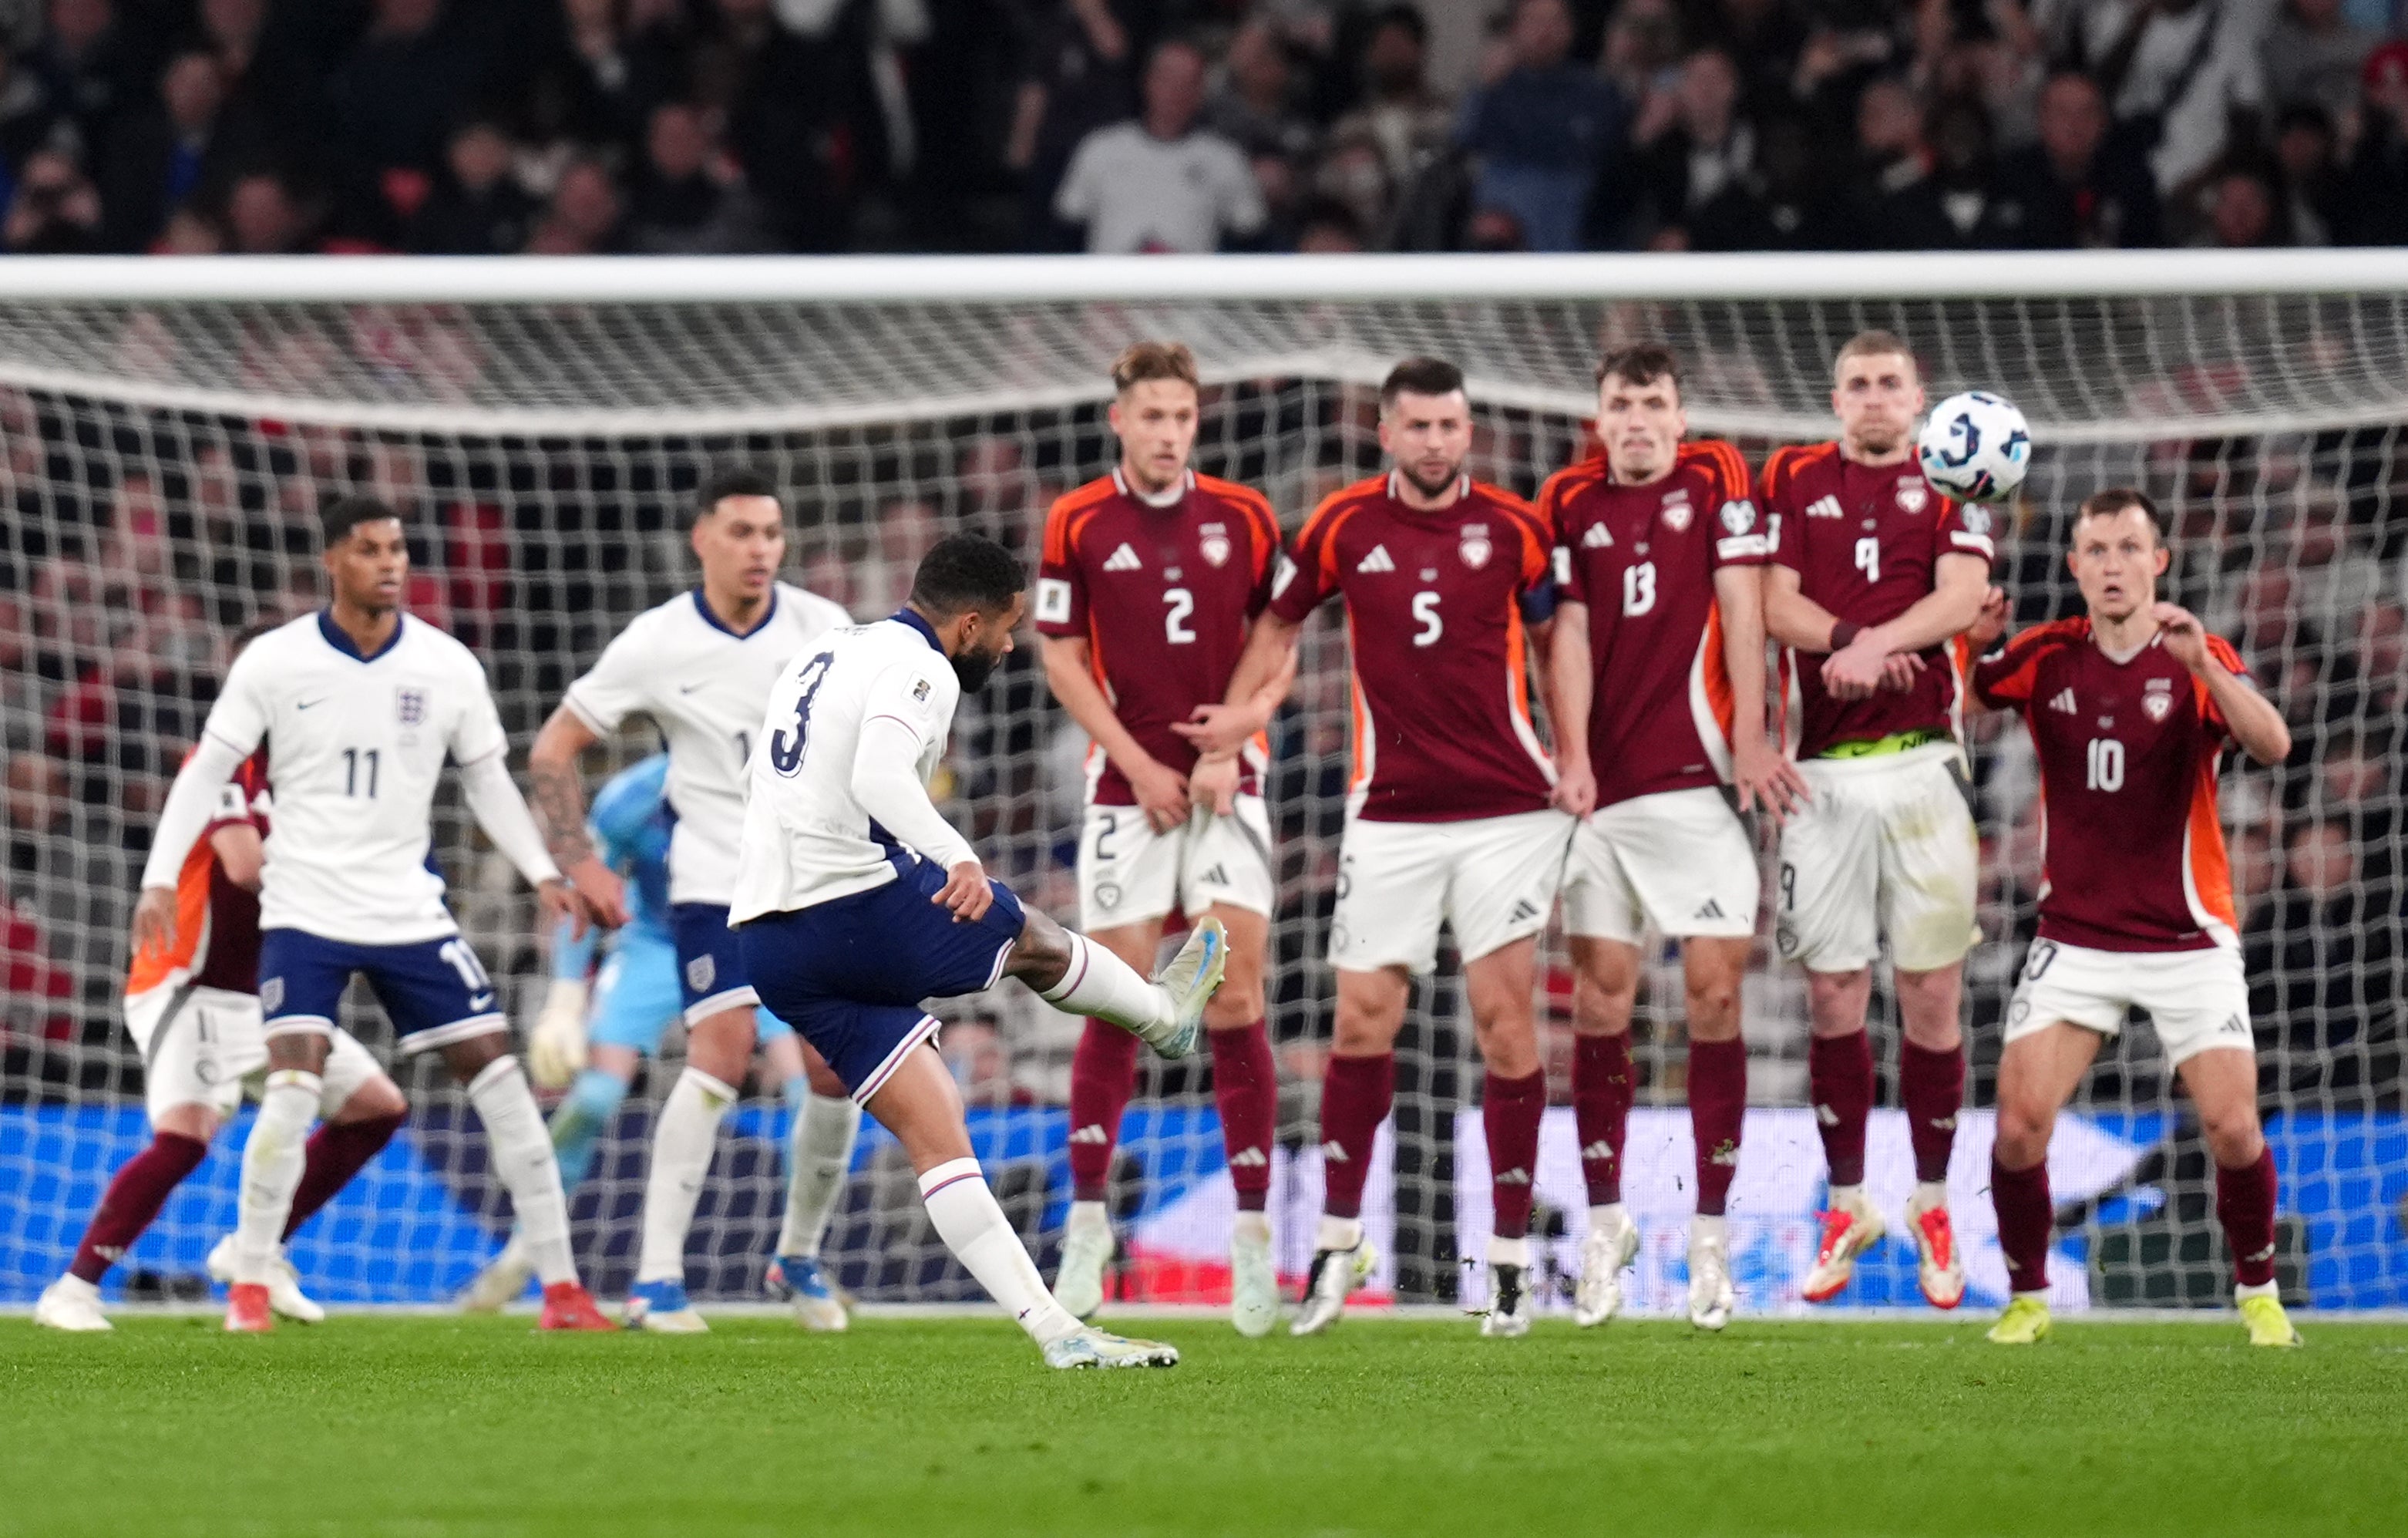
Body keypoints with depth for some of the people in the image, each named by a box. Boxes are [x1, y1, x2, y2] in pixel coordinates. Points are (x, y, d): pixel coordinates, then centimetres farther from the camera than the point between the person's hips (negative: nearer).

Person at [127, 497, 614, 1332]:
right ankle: (248, 1291, -4)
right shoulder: (274, 662, -6)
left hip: (411, 912, 3)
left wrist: (542, 872, 0)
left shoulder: (449, 668, 0)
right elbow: (206, 770, -2)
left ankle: (562, 1289, 3)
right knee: (295, 1084, -19)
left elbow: (488, 781, 11)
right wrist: (160, 879, -9)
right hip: (305, 910, -3)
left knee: (498, 1074, -3)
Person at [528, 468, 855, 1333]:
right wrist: (580, 863, -8)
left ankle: (799, 1255, 22)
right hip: (716, 878, -3)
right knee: (721, 1053, -19)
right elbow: (552, 750, -1)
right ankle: (656, 1279, -17)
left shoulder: (822, 628, -3)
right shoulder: (656, 644, -9)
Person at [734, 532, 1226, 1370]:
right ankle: (1166, 1014, 48)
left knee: (935, 1134, 5)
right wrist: (956, 859, -43)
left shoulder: (823, 654, 19)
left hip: (768, 943, 9)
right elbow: (879, 776, -29)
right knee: (1034, 939, 19)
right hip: (857, 906, -9)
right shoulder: (918, 669, -10)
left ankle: (1055, 1330, 2)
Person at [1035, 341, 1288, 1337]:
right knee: (1117, 1007, -2)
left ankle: (1252, 1232, -3)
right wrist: (1139, 765, -7)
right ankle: (1088, 1223, 8)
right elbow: (1062, 659, 2)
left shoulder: (1243, 520, 3)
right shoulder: (1078, 525, 0)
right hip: (1127, 791, 0)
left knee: (1235, 1003, -7)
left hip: (1226, 788, 0)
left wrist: (1228, 749, -5)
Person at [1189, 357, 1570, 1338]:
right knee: (1363, 1022, -1)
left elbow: (1551, 635, 13)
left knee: (1504, 1017, -4)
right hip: (1389, 813, 1)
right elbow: (1281, 620, 17)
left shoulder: (1511, 527, 0)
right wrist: (1238, 714, 5)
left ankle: (1510, 1253, 2)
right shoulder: (1345, 527, 2)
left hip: (1505, 806, -1)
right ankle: (1339, 1238, 14)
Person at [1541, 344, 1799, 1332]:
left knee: (1714, 988, -6)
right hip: (1603, 786, 2)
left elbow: (1741, 613, -1)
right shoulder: (1569, 502, 8)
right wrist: (1573, 760, -7)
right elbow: (1569, 634, 4)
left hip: (1699, 776, -2)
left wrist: (1750, 742, -7)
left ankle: (1711, 1231, -1)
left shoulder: (1717, 480, 4)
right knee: (1600, 993, 0)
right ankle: (1605, 1221, 11)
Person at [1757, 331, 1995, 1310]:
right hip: (1823, 771, 1)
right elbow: (1775, 605, 2)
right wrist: (1852, 639, -15)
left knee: (1932, 994, -2)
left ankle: (1934, 1205, 10)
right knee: (1832, 994, 0)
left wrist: (1872, 647, -19)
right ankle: (1847, 1204, 11)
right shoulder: (1794, 483, 11)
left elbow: (1962, 597, -6)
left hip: (1921, 760, -1)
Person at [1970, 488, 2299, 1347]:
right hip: (2074, 938, 2)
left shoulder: (2197, 662, -7)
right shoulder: (2044, 658, 1)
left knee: (2232, 1128, -10)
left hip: (2188, 940, -2)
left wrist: (2201, 663, -37)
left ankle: (2257, 1291, 14)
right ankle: (2027, 1297, 7)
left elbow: (2272, 745, -22)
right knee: (2020, 1123, -12)